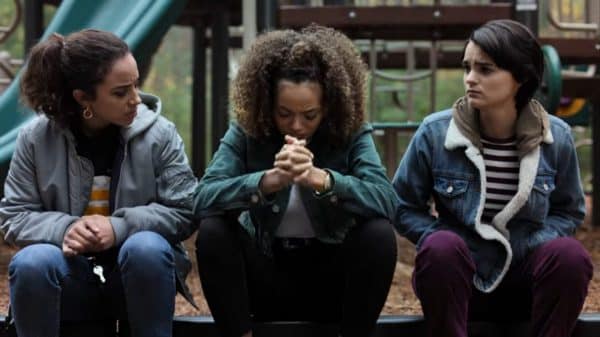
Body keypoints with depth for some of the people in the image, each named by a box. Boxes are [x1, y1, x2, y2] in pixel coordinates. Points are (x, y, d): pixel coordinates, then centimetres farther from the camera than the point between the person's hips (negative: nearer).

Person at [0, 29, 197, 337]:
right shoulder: (36, 138, -4)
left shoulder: (158, 133, -6)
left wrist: (120, 227, -22)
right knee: (30, 263, -31)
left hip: (139, 272, 0)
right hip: (71, 278, 0)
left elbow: (183, 211, -6)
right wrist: (64, 229, -22)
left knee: (146, 248, -34)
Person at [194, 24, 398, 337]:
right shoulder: (245, 133, -7)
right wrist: (268, 180, -41)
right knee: (213, 230, -26)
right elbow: (203, 198, -22)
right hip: (267, 279, 0)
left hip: (332, 279, 0)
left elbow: (387, 200, -25)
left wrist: (320, 179, -42)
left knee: (379, 233, -28)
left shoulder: (351, 133, -8)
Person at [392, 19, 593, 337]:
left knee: (569, 255, -30)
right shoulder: (434, 132, -8)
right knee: (440, 249, -34)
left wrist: (530, 247, -12)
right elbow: (403, 207, 1)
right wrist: (446, 247, -16)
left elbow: (568, 212, 8)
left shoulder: (556, 137, -5)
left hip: (524, 280, 1)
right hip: (458, 277, -1)